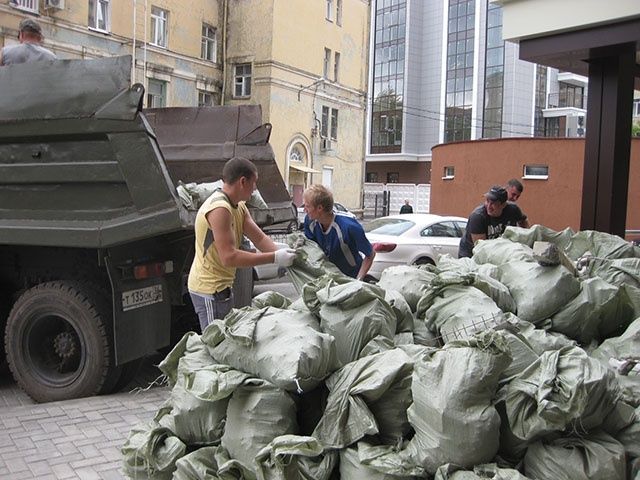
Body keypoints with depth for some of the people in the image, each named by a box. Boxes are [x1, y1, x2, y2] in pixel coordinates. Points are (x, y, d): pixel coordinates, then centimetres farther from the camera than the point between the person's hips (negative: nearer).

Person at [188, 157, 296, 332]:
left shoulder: (239, 207, 9)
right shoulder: (219, 208, -23)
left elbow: (260, 238, 4)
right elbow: (229, 257, -28)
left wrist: (282, 254, -14)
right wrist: (274, 258, -27)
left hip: (222, 285, 10)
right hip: (210, 288, -10)